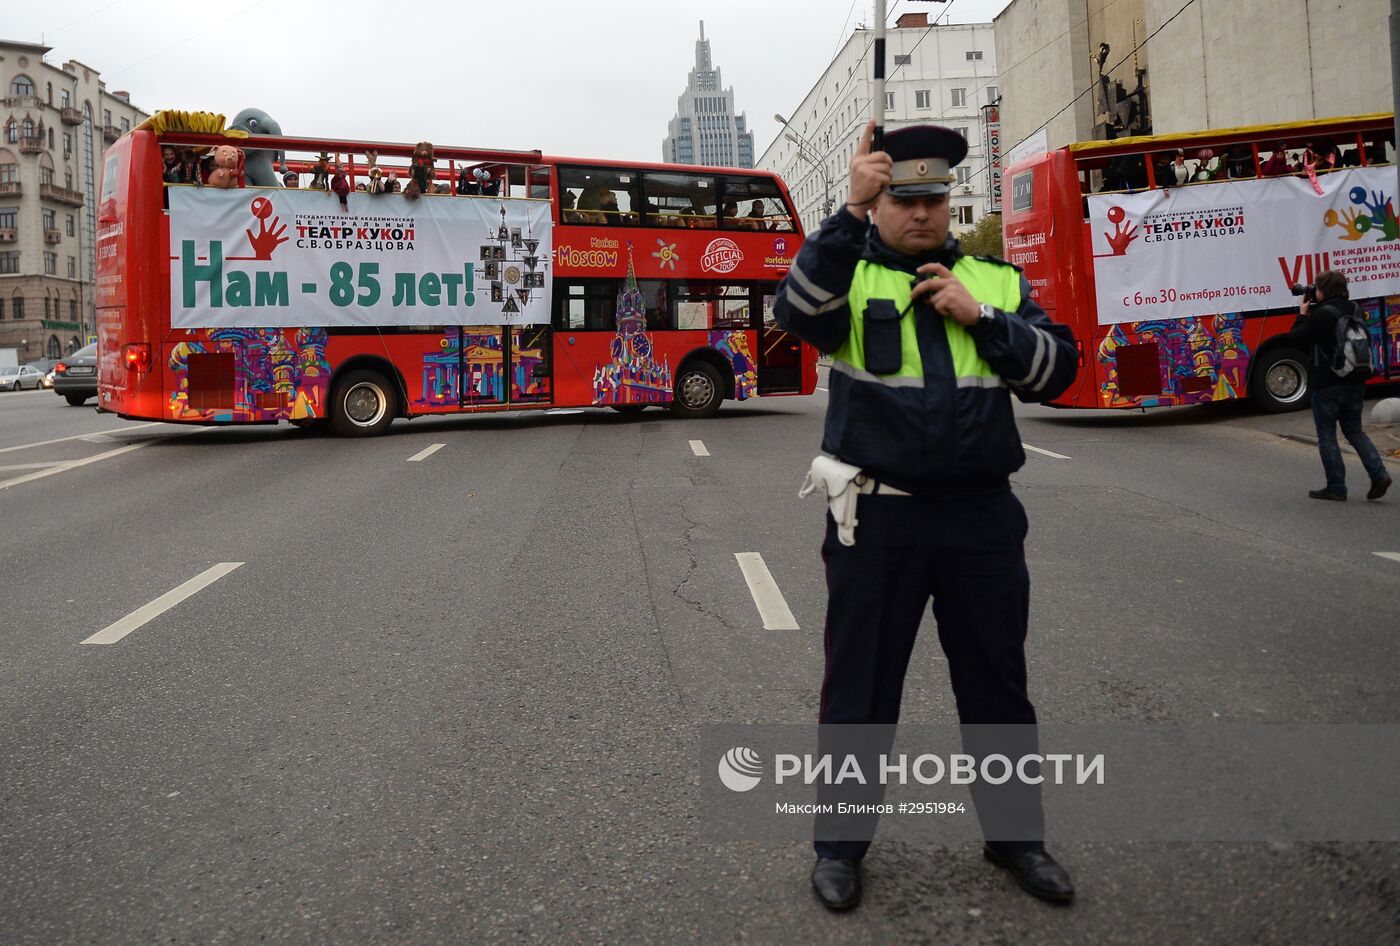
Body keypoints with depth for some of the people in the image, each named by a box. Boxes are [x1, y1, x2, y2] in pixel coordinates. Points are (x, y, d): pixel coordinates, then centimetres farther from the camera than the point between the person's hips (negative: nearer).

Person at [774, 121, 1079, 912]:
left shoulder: (997, 278, 11)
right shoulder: (847, 273, 1)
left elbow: (1057, 369, 4)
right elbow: (799, 312, -22)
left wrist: (981, 318, -8)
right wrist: (851, 214, -31)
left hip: (982, 514, 3)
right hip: (877, 518, -3)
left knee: (998, 682, 15)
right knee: (861, 688, 9)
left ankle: (1015, 831, 35)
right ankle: (841, 843, 26)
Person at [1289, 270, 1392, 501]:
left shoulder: (1322, 315, -17)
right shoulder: (1354, 309, 9)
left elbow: (1296, 338, -11)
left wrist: (1302, 314, 4)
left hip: (1328, 385, -7)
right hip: (1354, 382, 7)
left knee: (1327, 437, 4)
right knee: (1355, 431, 18)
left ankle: (1336, 488, 7)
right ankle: (1379, 474, 3)